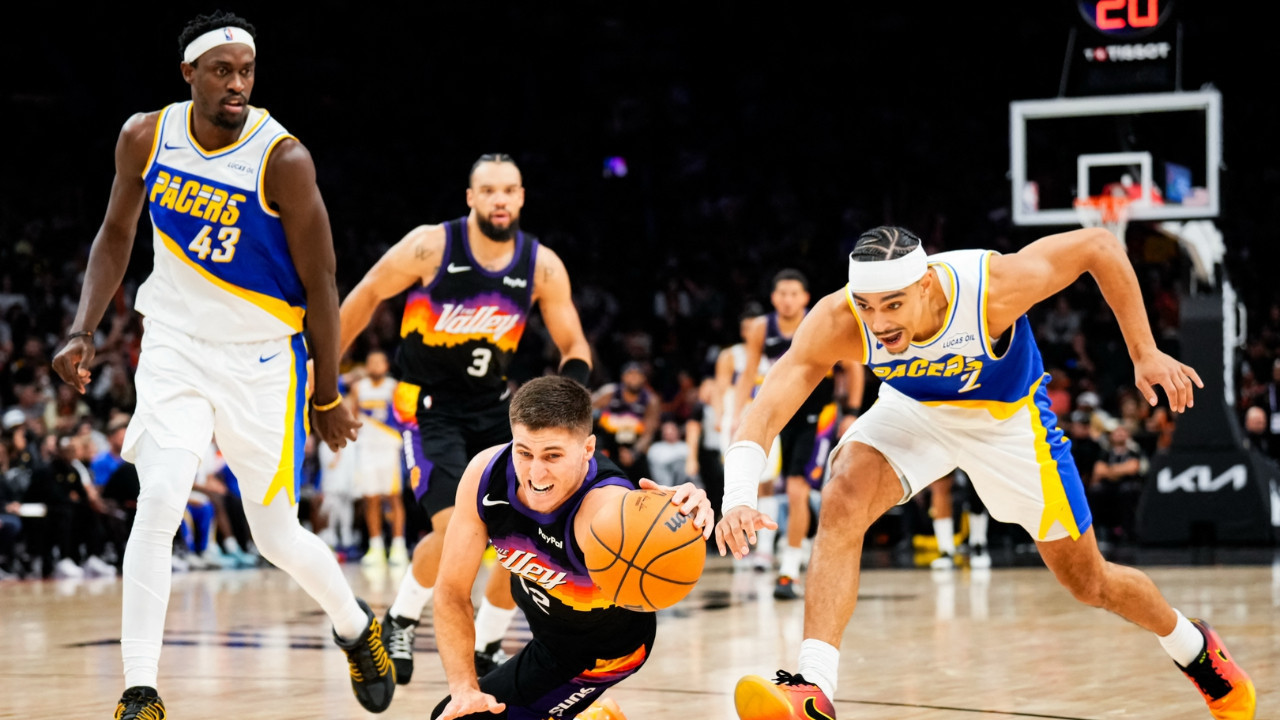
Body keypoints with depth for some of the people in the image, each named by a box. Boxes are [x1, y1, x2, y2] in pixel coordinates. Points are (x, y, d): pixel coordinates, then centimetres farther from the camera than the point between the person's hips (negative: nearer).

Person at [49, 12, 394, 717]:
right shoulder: (145, 137, -6)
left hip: (262, 360, -2)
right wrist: (83, 331, -2)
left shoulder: (283, 159, -19)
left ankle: (358, 629, 36)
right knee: (157, 506, -16)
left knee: (277, 535, 5)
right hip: (175, 347, 2)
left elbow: (319, 281, -10)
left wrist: (328, 396, -5)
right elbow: (116, 234, 10)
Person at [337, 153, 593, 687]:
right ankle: (400, 622, 6)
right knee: (454, 530, -22)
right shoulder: (431, 247, -17)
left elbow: (574, 347, 1)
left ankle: (485, 646, 17)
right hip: (429, 405, -5)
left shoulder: (543, 266, -7)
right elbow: (367, 294, -3)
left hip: (492, 404, 5)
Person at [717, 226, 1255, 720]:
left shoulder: (994, 286, -38)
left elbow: (1099, 245, -24)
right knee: (842, 500, -30)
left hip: (1007, 419, -1)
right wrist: (738, 495, -60)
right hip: (914, 411, 1)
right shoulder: (838, 323, -34)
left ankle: (1196, 648, 40)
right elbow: (767, 406, -42)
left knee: (1089, 583, 10)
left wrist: (1145, 354, -20)